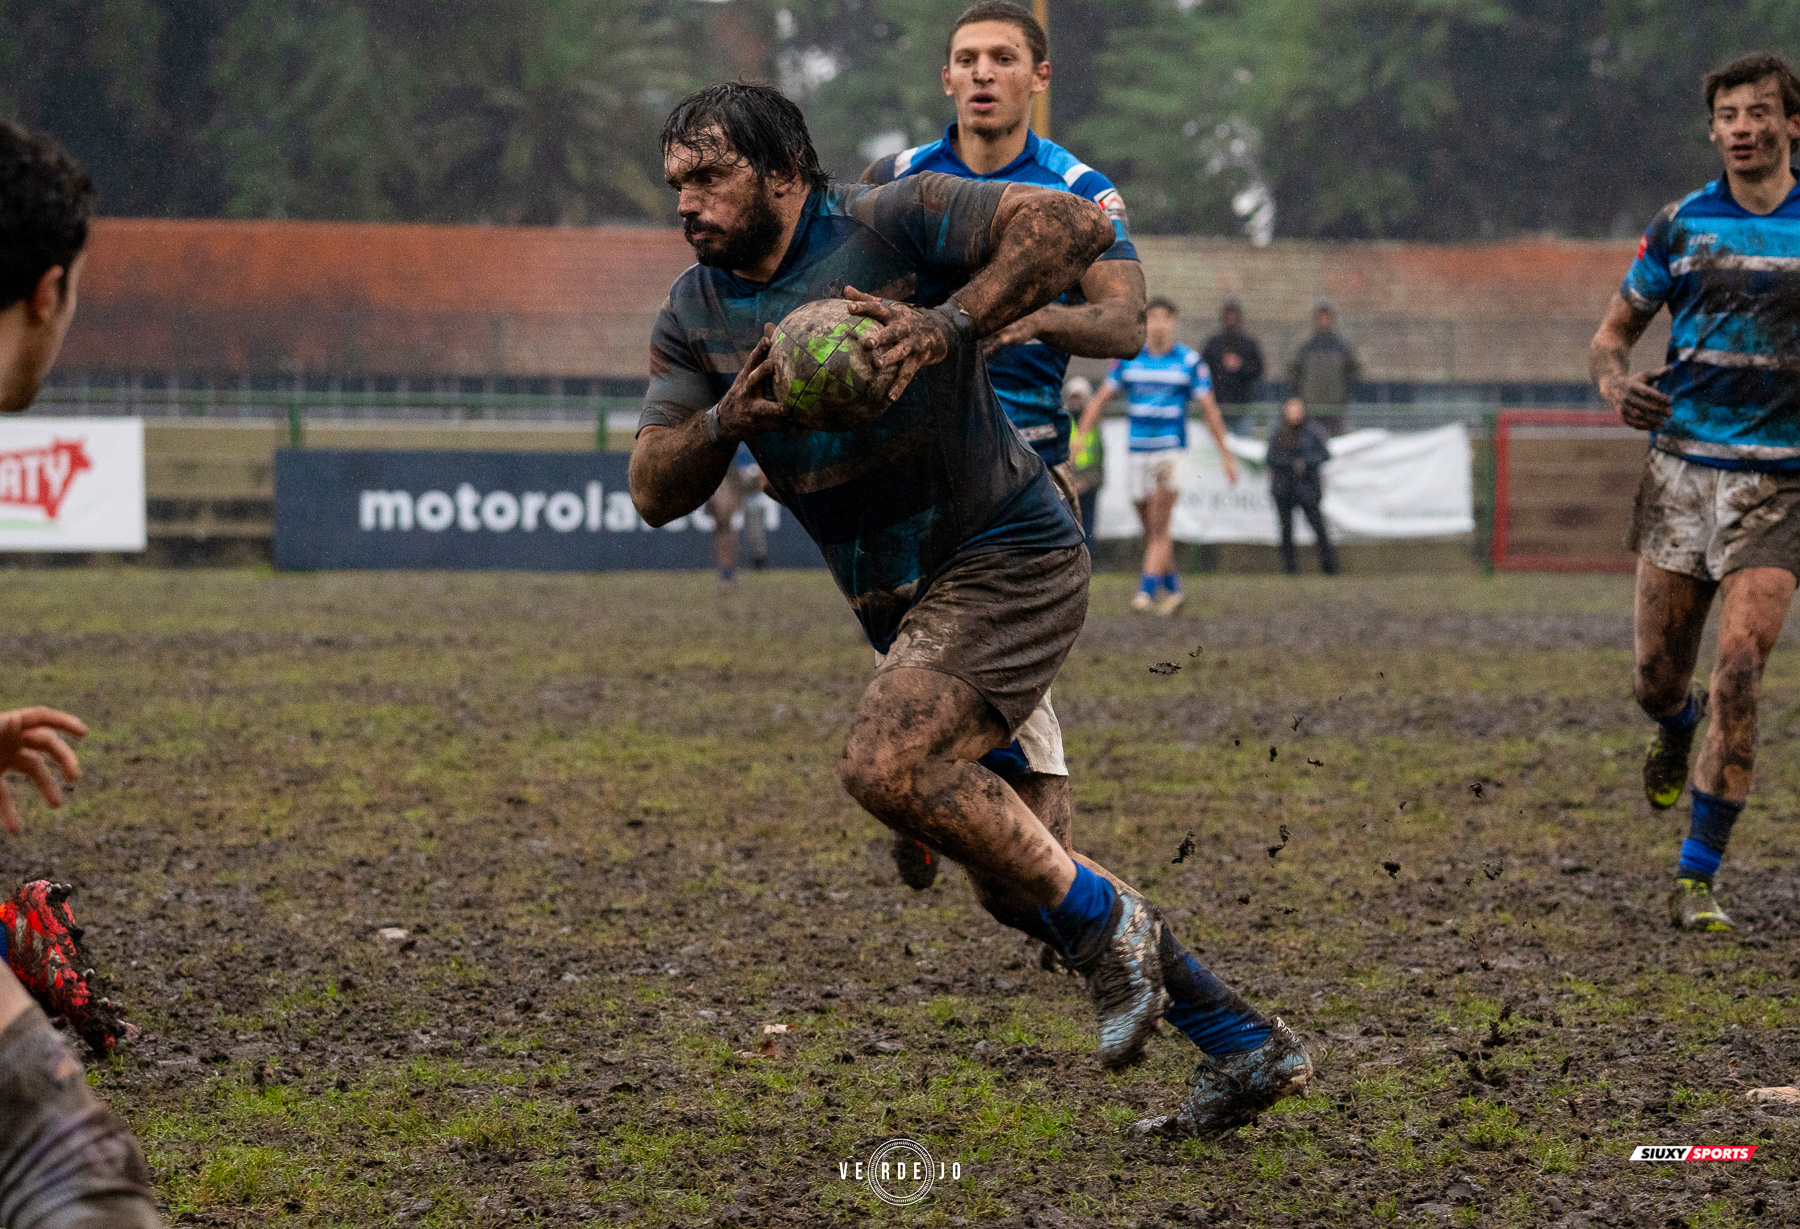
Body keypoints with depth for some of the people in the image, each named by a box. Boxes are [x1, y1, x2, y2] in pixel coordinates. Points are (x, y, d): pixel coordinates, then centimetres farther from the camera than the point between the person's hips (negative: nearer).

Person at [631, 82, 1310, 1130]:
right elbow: (655, 492, 0)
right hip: (905, 607, 9)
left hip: (1008, 558, -8)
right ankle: (1248, 1042, 20)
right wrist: (727, 420, -20)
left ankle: (1109, 920, -10)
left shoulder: (889, 223, -12)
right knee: (1011, 880, 10)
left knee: (887, 767, -29)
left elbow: (1075, 225, -21)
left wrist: (949, 324, -32)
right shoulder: (694, 317, 6)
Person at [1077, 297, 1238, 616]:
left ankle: (1148, 590, -18)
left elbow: (1209, 409, 4)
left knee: (1159, 527, -14)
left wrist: (1225, 453, 3)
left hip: (1172, 451, -3)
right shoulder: (1127, 359, 6)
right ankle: (1172, 589, 24)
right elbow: (1100, 399, 8)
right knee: (1151, 529, 8)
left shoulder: (1190, 362, 0)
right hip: (1138, 452, 3)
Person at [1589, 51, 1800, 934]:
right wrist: (1616, 382, -10)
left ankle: (1698, 875, -8)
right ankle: (1677, 728, 45)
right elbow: (1614, 331, 13)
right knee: (1657, 676, 5)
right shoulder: (1681, 225, 6)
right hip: (1680, 467, 2)